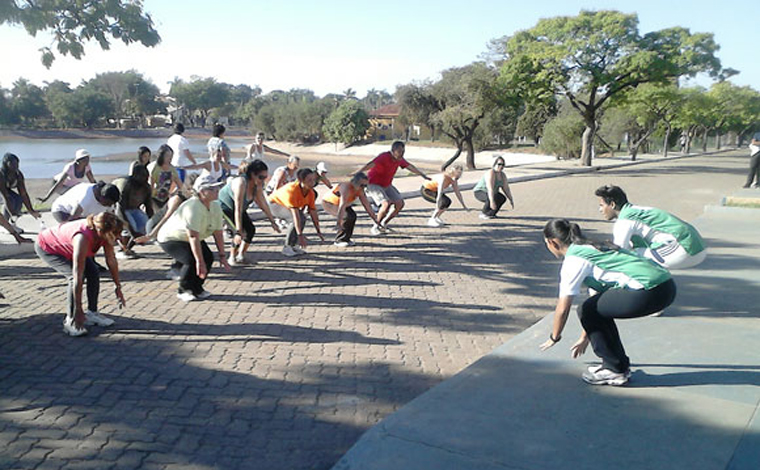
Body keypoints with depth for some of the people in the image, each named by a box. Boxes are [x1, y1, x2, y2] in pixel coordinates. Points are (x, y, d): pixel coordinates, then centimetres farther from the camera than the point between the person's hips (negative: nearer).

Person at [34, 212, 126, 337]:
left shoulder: (105, 234, -23)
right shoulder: (83, 237, -43)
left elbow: (111, 261, -9)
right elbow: (78, 276, -41)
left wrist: (117, 288, -5)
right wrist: (78, 310, -37)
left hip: (66, 246, 7)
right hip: (46, 247, -7)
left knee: (94, 272, -6)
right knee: (74, 276, -24)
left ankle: (92, 313, 8)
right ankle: (70, 321, -14)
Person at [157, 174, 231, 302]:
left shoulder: (215, 206, -9)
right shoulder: (193, 207, -34)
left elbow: (218, 232, -3)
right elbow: (193, 236, -38)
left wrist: (222, 256, -5)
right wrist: (200, 262, -39)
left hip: (189, 240, 8)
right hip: (170, 239, -8)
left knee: (208, 258, -11)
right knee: (191, 260, -28)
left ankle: (196, 288, 10)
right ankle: (184, 290, -4)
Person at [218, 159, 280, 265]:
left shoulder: (257, 184, -14)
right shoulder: (241, 182, -37)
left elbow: (263, 204, -1)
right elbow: (238, 209, -39)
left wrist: (273, 222, 1)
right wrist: (239, 231, -42)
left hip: (234, 207, 8)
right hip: (223, 206, -8)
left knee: (251, 229, 0)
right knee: (242, 231, -20)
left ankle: (241, 256, 15)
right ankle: (232, 259, -3)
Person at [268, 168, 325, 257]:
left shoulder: (310, 193, -14)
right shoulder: (292, 190, -37)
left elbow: (313, 213, -8)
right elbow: (295, 214, -41)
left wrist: (318, 231, -8)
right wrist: (300, 235, -44)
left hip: (286, 206, 8)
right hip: (274, 204, -8)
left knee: (302, 219, -11)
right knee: (298, 218, -26)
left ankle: (292, 245, 3)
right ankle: (287, 247, -18)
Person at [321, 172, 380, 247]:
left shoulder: (360, 191, -9)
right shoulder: (346, 188, -35)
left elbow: (367, 205, -2)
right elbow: (342, 206, -43)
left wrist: (375, 219, -2)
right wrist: (339, 223, -49)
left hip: (337, 203, 9)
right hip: (329, 203, -9)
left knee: (353, 216, -3)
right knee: (347, 217, -24)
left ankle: (346, 238, 11)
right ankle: (339, 240, -14)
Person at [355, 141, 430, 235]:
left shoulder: (399, 159, -1)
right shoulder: (384, 157, -26)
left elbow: (410, 166, 17)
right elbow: (371, 165, -42)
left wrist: (423, 175, 28)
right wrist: (358, 173, -57)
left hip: (387, 185, 9)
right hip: (374, 184, -8)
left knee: (400, 204, 1)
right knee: (386, 204, -26)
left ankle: (384, 224, 16)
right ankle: (375, 228, -7)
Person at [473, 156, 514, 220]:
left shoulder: (503, 175, -2)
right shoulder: (491, 173, -28)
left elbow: (506, 189, -1)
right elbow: (490, 188, -37)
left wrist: (511, 200, -7)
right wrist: (492, 201, -44)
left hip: (488, 193, 8)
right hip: (480, 193, -8)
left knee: (503, 198, -10)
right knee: (492, 198, -34)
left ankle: (490, 214, 4)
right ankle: (483, 214, -14)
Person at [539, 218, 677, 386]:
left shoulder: (572, 260, -2)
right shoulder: (590, 249, 25)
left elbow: (563, 308, -1)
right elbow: (596, 295, 33)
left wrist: (554, 338, 17)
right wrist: (585, 337, 40)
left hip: (649, 292, -10)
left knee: (586, 310, 2)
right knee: (597, 308, 20)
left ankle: (615, 370, 8)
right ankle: (620, 364, 25)